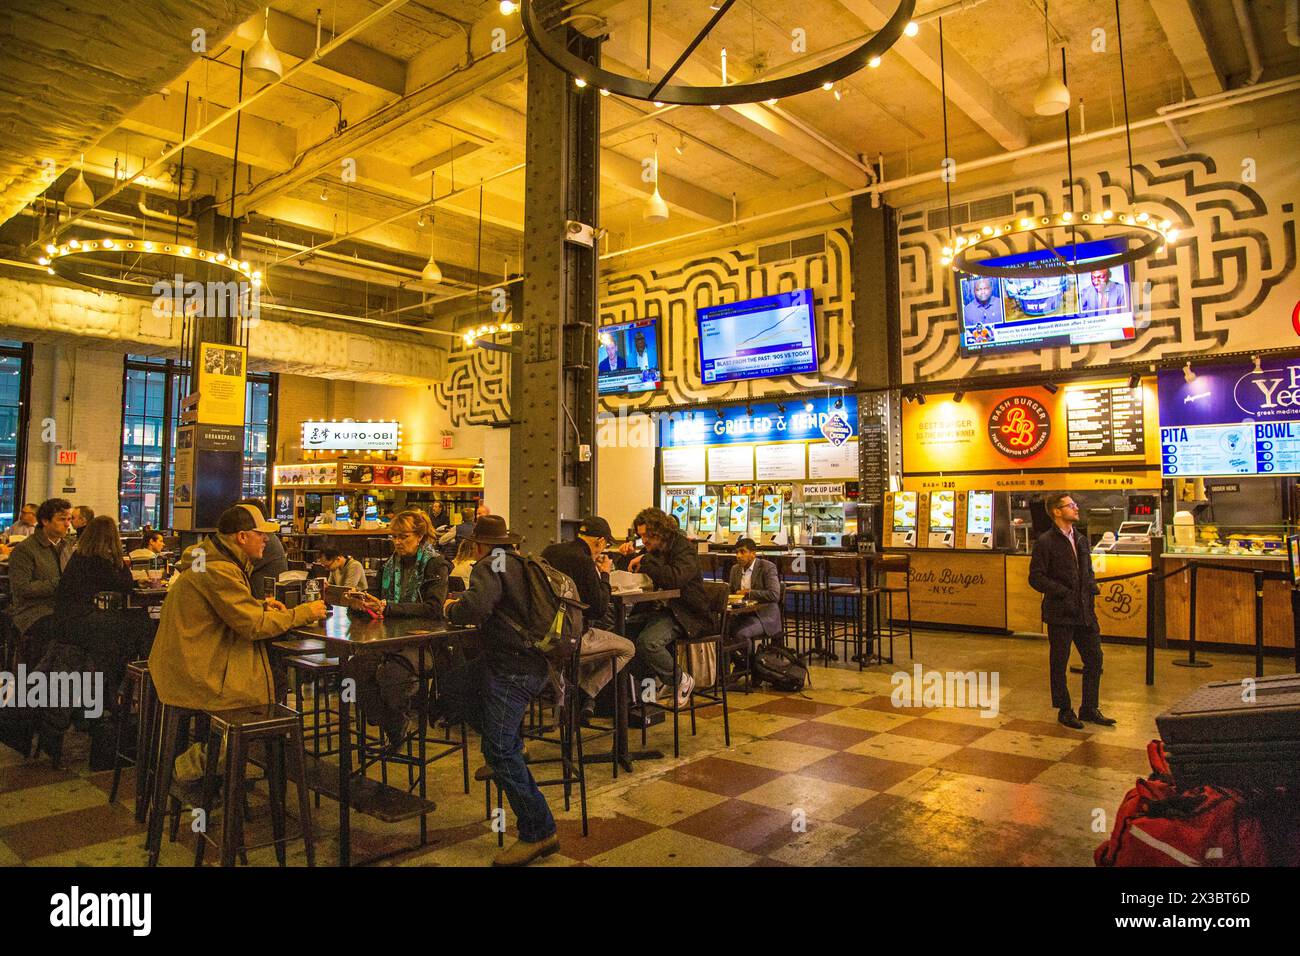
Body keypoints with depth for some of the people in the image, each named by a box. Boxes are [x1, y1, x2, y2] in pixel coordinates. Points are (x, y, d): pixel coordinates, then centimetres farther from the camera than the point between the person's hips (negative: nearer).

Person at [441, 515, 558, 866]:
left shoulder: (490, 567, -11)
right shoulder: (519, 564, 16)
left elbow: (475, 607, -28)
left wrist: (452, 609, -6)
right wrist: (461, 604, 24)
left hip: (515, 669, -10)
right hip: (529, 657, 10)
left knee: (500, 751, -7)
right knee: (449, 687, 18)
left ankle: (538, 833, 0)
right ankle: (510, 745, 21)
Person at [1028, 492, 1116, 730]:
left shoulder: (1081, 539, 13)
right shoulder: (1045, 542, -10)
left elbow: (1088, 571, 23)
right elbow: (1036, 578, -13)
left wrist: (1093, 588, 3)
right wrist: (1064, 593, -18)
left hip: (1085, 612, 7)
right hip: (1060, 613, -7)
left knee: (1094, 658, 10)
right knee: (1059, 663, 5)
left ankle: (1089, 709, 24)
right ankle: (1064, 710, 19)